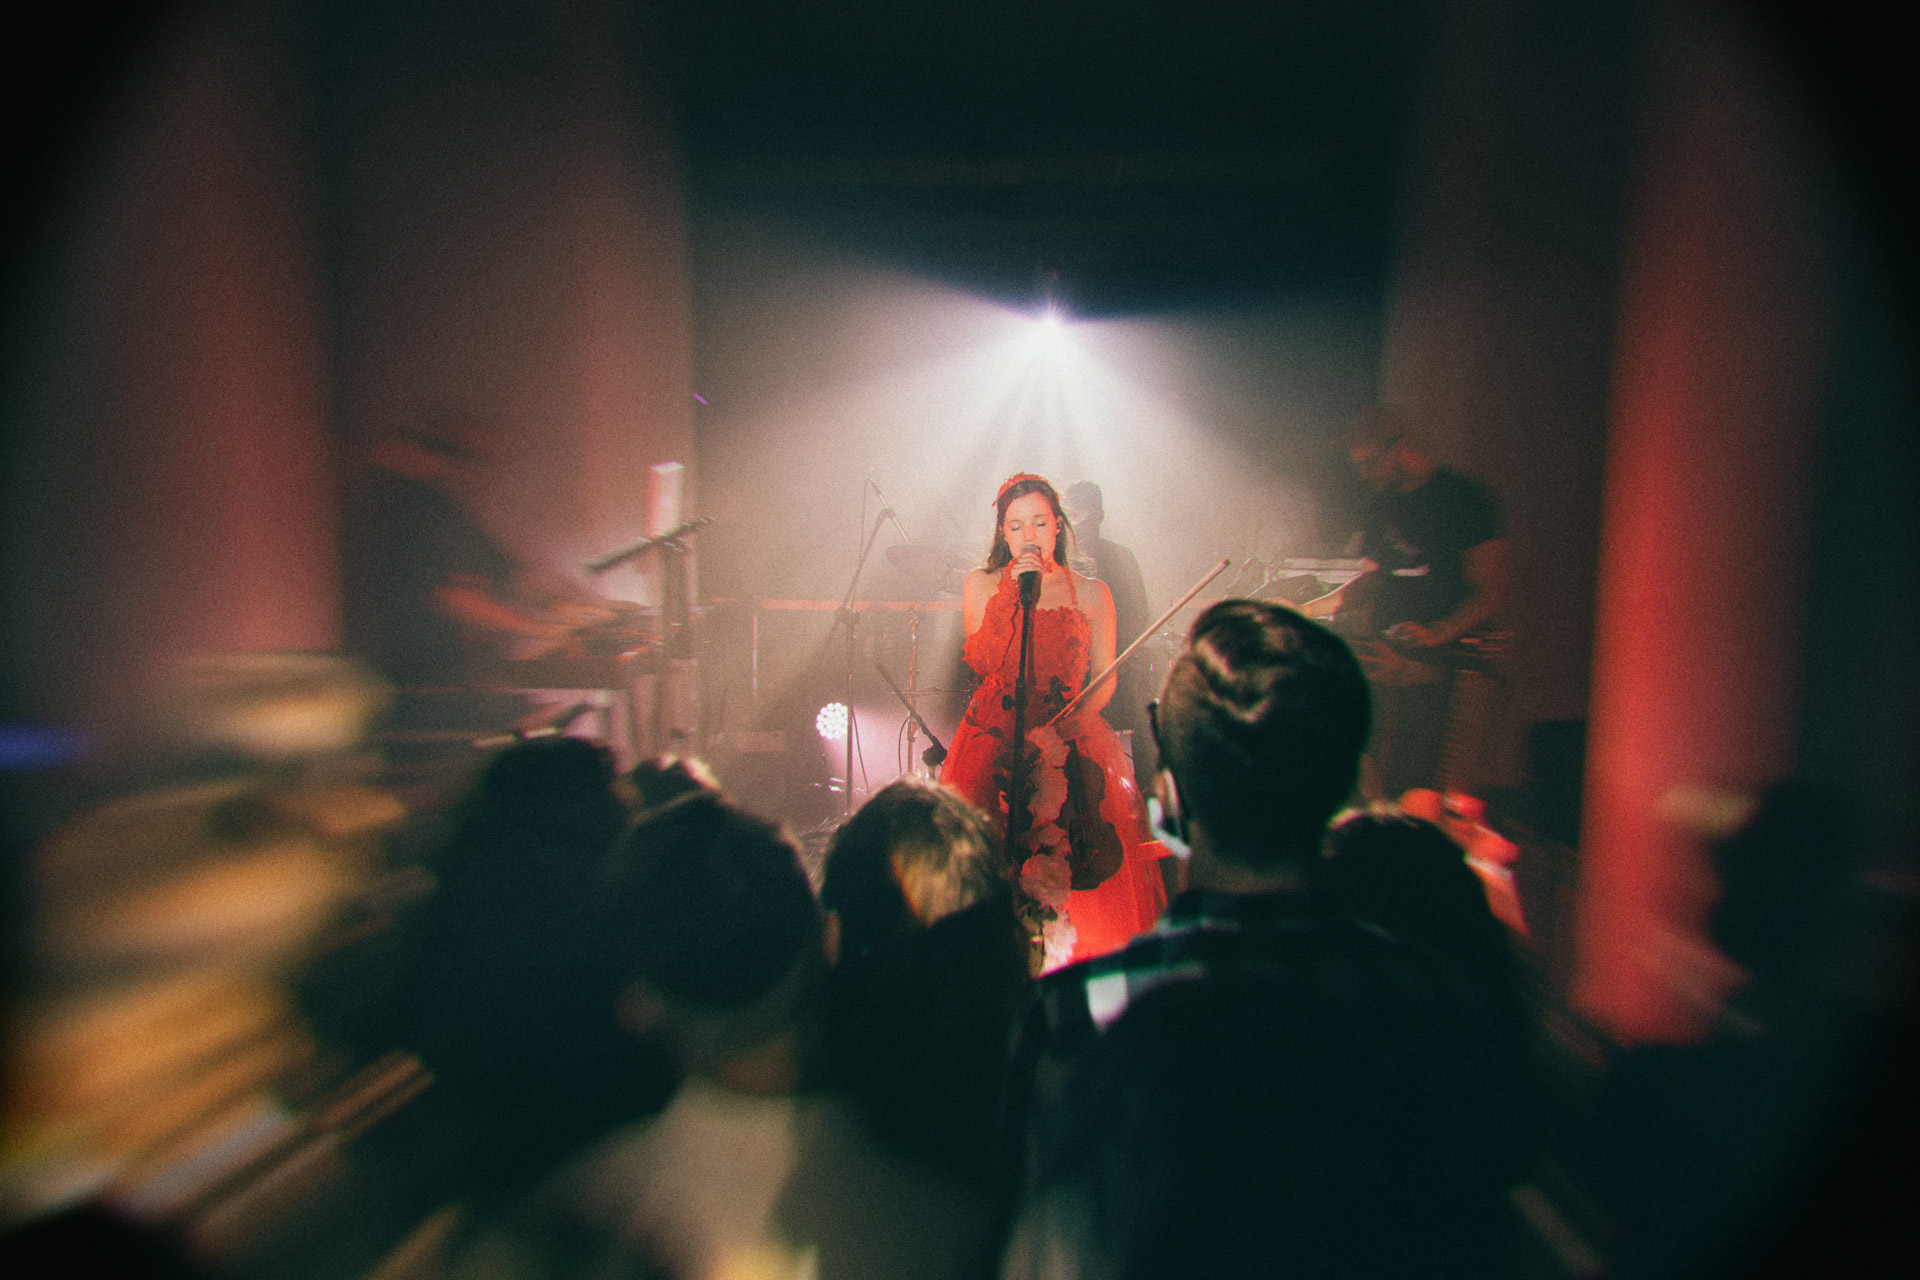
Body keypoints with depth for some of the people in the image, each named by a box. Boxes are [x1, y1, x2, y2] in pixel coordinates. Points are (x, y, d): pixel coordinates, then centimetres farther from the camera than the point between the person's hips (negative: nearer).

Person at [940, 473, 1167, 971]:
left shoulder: (1091, 594, 8)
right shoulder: (981, 586, 10)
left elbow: (1104, 679, 6)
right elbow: (983, 664, -1)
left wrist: (1063, 728, -10)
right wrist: (1015, 596, -7)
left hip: (1071, 735, 0)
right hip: (995, 736, 0)